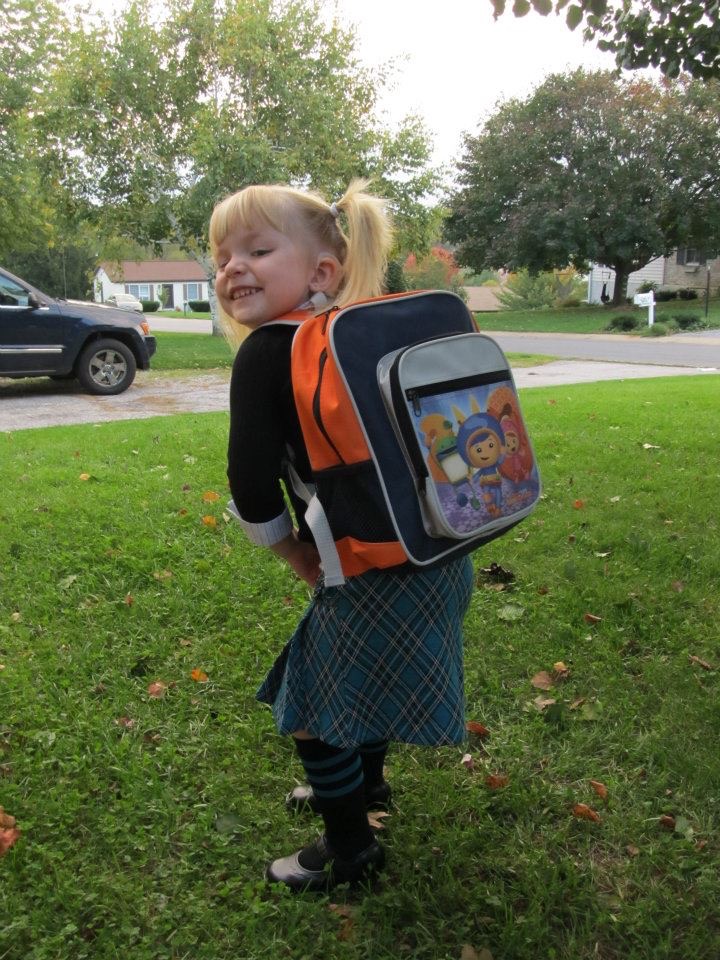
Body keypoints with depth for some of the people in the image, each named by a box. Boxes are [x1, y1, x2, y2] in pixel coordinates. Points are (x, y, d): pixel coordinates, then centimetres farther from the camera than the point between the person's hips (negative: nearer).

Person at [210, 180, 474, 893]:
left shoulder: (264, 354, -14)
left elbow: (253, 491, -18)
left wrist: (304, 562, -1)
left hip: (376, 576, -9)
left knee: (310, 708, 11)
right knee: (355, 674, 30)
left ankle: (351, 849, 33)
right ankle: (366, 781, 55)